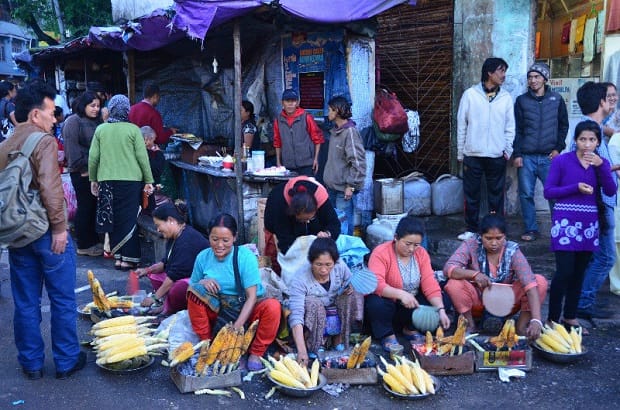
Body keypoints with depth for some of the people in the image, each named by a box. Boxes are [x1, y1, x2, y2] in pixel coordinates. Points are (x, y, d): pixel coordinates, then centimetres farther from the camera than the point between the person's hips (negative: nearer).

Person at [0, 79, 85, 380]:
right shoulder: (43, 141, -13)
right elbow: (50, 188, -23)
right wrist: (59, 227, -17)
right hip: (46, 232, -6)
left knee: (25, 302, 14)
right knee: (62, 300, 7)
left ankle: (31, 363, 24)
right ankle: (66, 361, 17)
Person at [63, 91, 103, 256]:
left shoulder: (97, 122, 16)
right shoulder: (73, 122, -7)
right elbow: (72, 148, -14)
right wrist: (83, 168, -17)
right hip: (82, 172, -7)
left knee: (95, 206, 10)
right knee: (85, 207, -2)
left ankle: (94, 241, 19)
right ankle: (84, 245, 5)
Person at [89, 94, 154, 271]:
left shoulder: (100, 129, 4)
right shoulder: (133, 130, -4)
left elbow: (93, 157, 4)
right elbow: (142, 157, -4)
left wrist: (93, 179, 14)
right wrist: (148, 181, 2)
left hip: (107, 180, 2)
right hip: (131, 180, -2)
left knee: (113, 219, 10)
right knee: (129, 220, 3)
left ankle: (118, 256, 15)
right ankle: (128, 258, 4)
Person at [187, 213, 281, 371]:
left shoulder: (245, 256, -16)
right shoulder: (203, 257, -5)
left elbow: (252, 296, -20)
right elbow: (191, 288, 4)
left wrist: (236, 327, -29)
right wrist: (201, 283, -21)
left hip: (246, 308, -2)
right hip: (218, 308, 3)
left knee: (272, 306, -33)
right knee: (195, 290, -24)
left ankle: (256, 353, -11)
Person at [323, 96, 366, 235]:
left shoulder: (350, 132, -16)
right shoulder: (335, 131, 10)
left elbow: (358, 161, -19)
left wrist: (351, 185, -18)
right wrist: (329, 178, 17)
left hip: (344, 188, -9)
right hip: (332, 185, 9)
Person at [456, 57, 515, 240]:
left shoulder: (506, 97, 6)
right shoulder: (470, 94, 0)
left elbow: (509, 127, 9)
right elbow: (461, 125, 3)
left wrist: (508, 150, -1)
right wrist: (460, 153, 2)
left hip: (497, 156, 1)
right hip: (472, 155, -1)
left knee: (496, 195, 6)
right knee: (471, 194, 5)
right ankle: (471, 229, 16)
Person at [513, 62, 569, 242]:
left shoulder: (557, 99, 8)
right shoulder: (521, 100, 6)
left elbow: (564, 126, 12)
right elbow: (516, 129, 5)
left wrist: (558, 148, 1)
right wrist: (516, 154, -2)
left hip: (549, 157, 0)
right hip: (526, 157, 0)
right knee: (526, 194, 1)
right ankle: (530, 229, 11)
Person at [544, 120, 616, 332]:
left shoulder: (601, 162, 8)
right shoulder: (562, 161, -5)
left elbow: (611, 192, -4)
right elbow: (548, 192, -7)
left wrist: (602, 166, -15)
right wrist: (576, 188, -17)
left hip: (589, 224, 5)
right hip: (566, 223, -5)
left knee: (579, 272, 11)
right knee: (564, 272, -9)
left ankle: (570, 316, 23)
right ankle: (553, 319, 1)